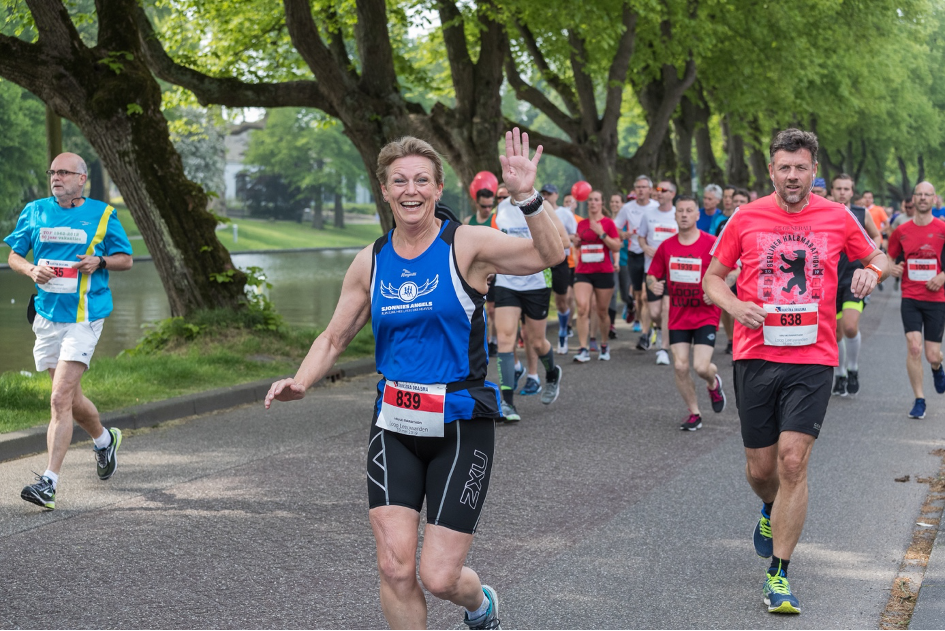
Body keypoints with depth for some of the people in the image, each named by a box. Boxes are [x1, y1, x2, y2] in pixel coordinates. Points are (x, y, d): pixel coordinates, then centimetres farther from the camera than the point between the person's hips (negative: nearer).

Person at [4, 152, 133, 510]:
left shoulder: (102, 215, 1)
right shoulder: (35, 212, 7)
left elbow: (126, 259, 8)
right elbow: (14, 255, 12)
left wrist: (99, 261, -12)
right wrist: (32, 270, -9)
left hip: (84, 319, -4)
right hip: (47, 316, 4)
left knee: (60, 399, -15)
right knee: (70, 398, 15)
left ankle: (49, 482, -16)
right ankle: (104, 440, 45)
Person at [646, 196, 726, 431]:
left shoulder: (711, 243, -8)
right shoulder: (666, 246, 2)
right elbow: (652, 275, 11)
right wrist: (654, 285, -12)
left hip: (705, 315, -3)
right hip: (678, 316, 3)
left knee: (701, 366, -13)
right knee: (680, 366, -5)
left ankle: (713, 384, 25)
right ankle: (694, 413, 13)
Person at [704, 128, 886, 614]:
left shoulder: (837, 218, 3)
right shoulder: (746, 218, 2)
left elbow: (876, 255, 18)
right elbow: (712, 278, 9)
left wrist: (872, 270, -6)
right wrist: (735, 306, -12)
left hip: (812, 360, -1)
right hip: (756, 356, 1)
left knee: (793, 461, -13)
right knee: (761, 468, 8)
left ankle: (778, 574, -5)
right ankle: (772, 511, 46)